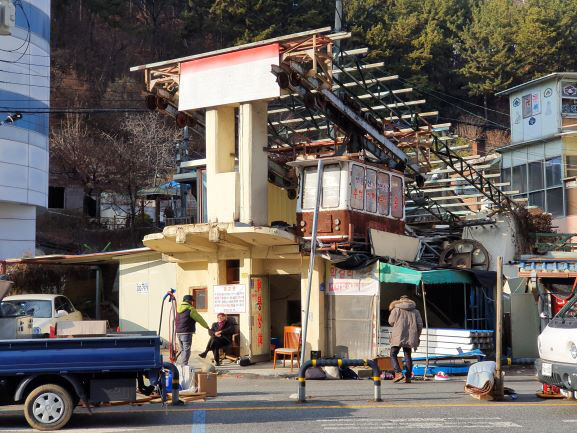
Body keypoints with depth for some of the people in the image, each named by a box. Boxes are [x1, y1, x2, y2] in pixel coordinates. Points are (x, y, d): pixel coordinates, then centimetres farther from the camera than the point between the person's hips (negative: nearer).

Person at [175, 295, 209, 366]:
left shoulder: (178, 309, 13)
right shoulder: (190, 309, -9)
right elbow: (199, 319, -2)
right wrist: (206, 326, 13)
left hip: (178, 332, 8)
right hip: (186, 333, -7)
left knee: (182, 350, 18)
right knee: (186, 350, -4)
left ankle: (177, 364, 17)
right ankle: (183, 366, -8)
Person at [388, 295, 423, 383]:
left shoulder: (396, 309, 3)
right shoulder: (415, 311, 13)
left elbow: (391, 321, 1)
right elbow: (420, 324, 8)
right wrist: (417, 336, 16)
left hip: (398, 336, -4)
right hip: (410, 336, 4)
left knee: (393, 355, 2)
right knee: (408, 356, 11)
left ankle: (398, 373, -16)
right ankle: (408, 377, 4)